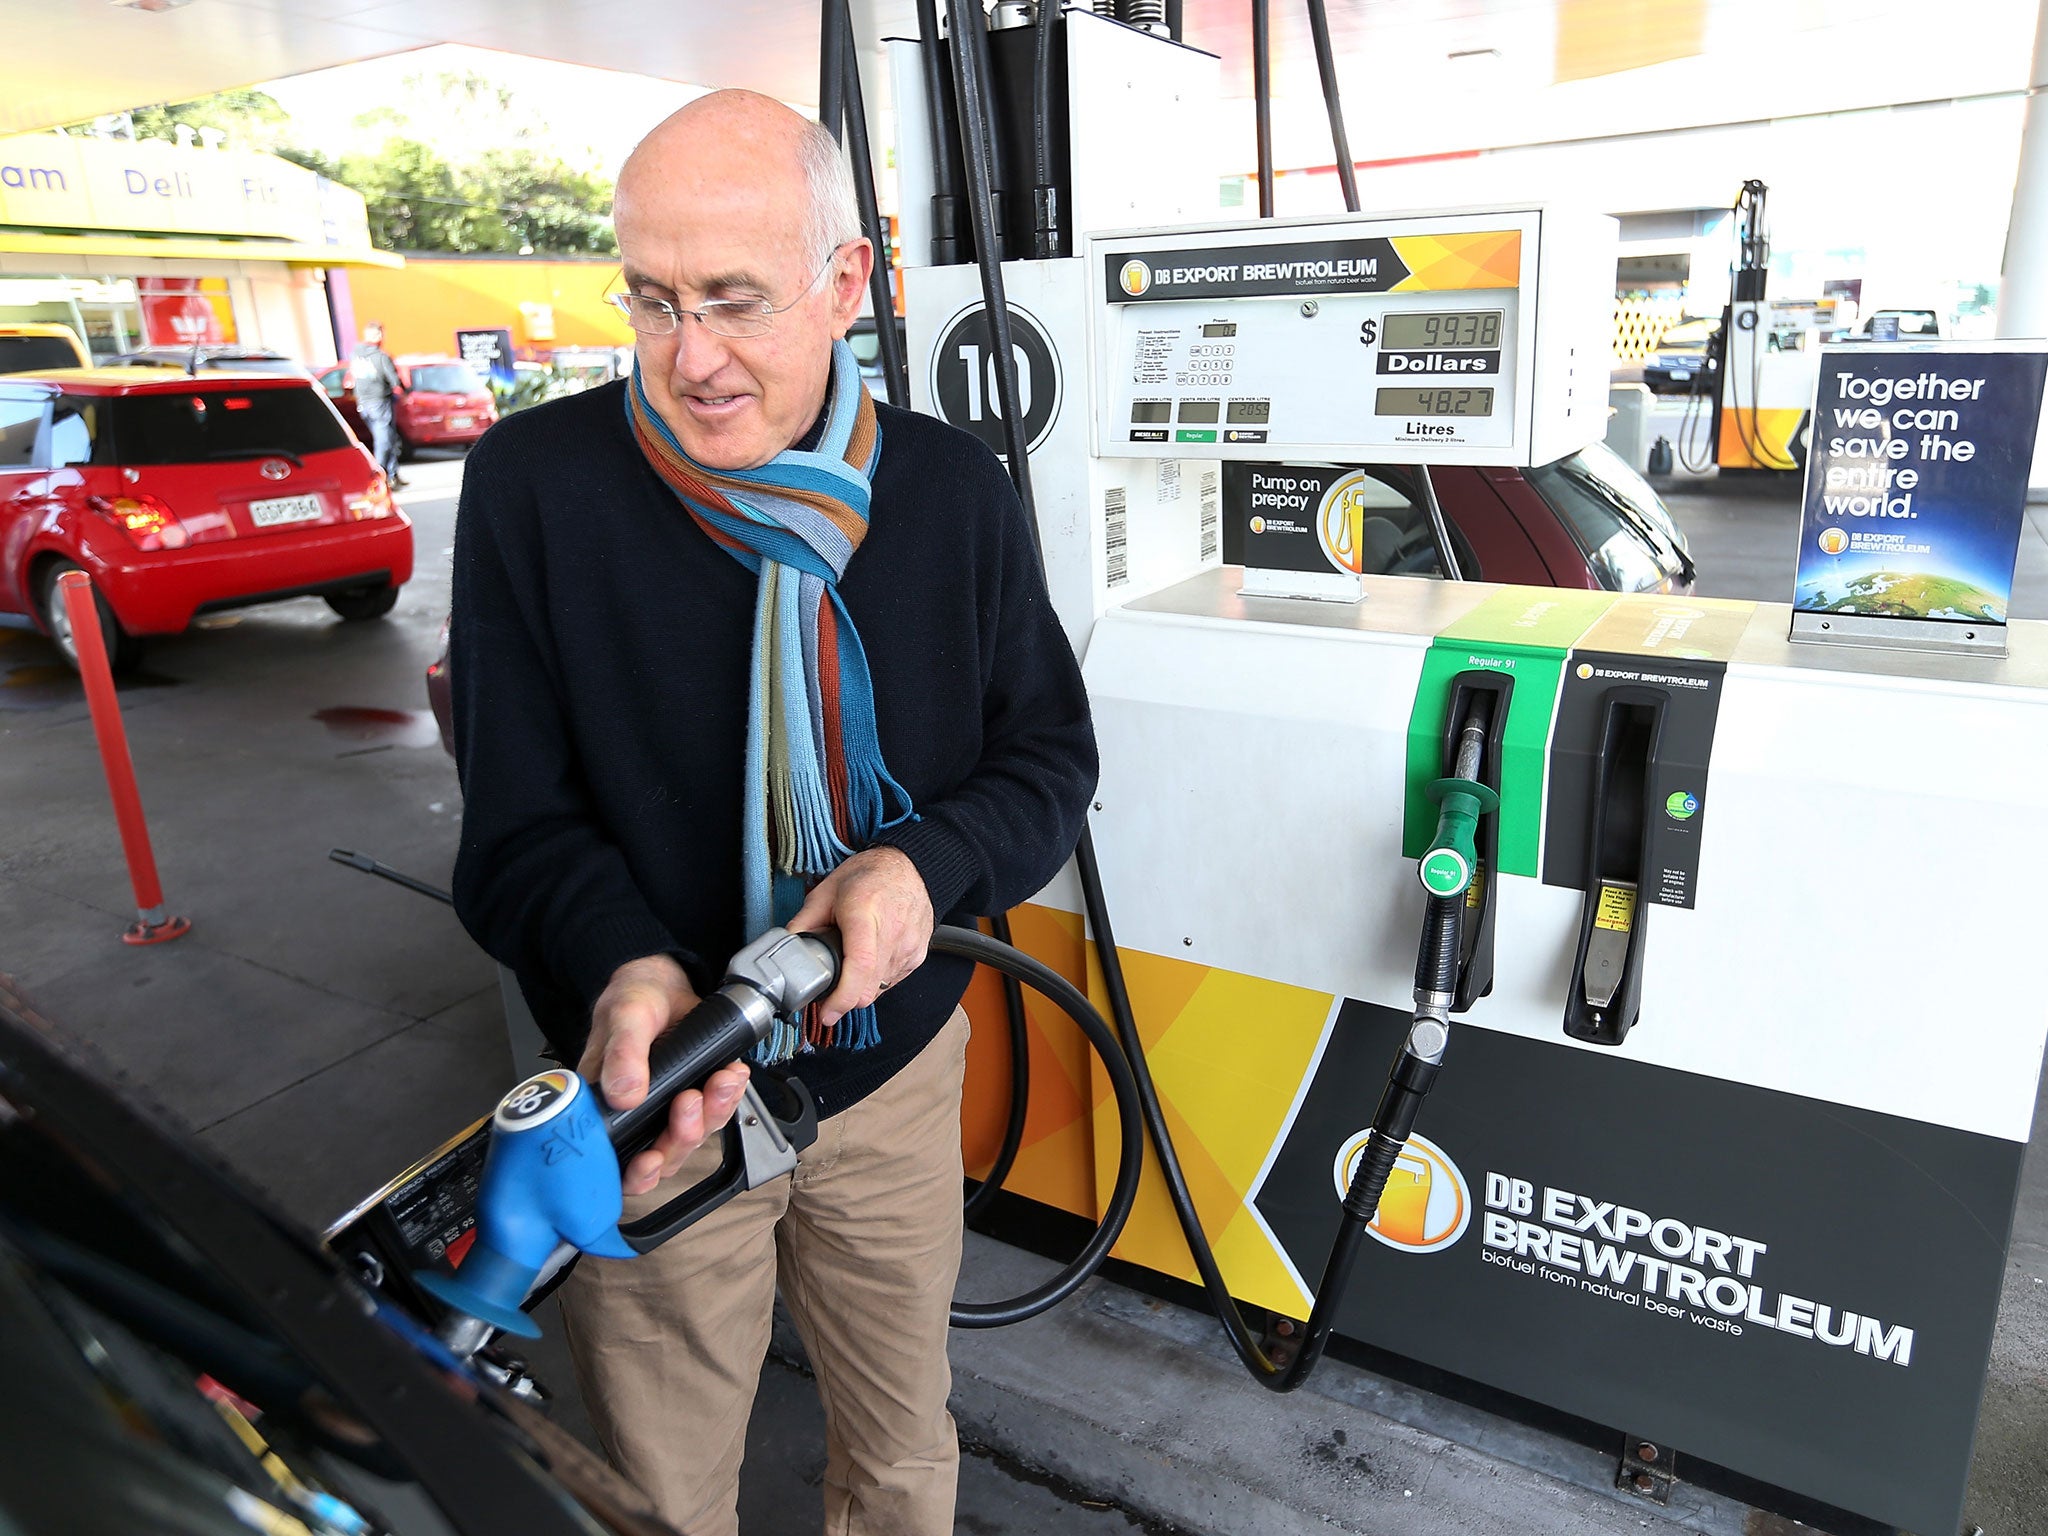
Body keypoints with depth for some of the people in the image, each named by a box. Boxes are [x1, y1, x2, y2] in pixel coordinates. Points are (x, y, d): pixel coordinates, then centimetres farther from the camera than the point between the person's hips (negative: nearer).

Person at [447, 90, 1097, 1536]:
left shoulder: (955, 489, -6)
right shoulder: (535, 483, -13)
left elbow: (1052, 753, -1)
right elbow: (518, 820, -11)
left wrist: (928, 863, -22)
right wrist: (622, 972, -31)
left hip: (895, 1070, 2)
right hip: (655, 1092, -1)